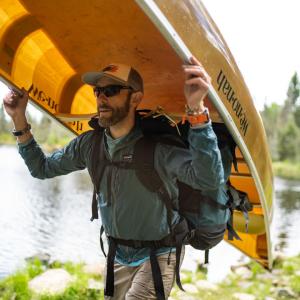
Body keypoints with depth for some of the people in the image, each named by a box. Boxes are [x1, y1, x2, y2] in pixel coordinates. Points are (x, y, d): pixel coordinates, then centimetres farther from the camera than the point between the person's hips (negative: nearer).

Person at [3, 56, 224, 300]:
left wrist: (196, 108, -53)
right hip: (117, 255, 6)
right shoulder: (90, 144, -6)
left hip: (158, 255, -6)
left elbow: (209, 179, -41)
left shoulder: (156, 145, -25)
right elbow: (42, 168, 7)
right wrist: (19, 119, -4)